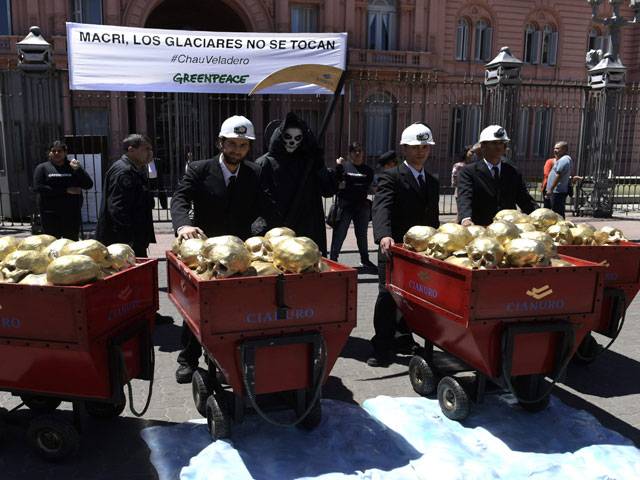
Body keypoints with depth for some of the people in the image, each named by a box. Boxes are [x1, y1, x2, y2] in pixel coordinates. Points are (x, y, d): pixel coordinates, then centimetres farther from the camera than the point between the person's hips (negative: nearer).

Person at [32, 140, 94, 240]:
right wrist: (66, 190, -12)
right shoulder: (42, 168, 8)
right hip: (50, 214, -1)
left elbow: (88, 185, 2)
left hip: (72, 213, 1)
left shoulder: (72, 166, 11)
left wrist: (78, 170, -14)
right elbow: (38, 187, -7)